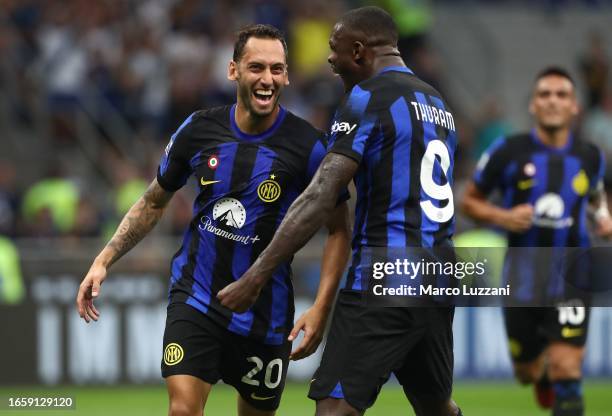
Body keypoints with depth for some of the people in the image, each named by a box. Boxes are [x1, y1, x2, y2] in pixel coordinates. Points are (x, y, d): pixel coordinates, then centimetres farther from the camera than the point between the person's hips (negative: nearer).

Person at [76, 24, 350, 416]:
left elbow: (339, 230, -2)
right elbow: (154, 202, 13)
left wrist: (321, 308, -12)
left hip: (265, 311, -1)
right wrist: (103, 261, 4)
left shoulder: (308, 145, -10)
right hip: (195, 296, 1)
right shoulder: (198, 130, -2)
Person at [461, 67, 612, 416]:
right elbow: (470, 200, 5)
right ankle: (543, 368, 52)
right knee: (528, 372, 14)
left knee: (566, 370, -16)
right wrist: (501, 217, -14)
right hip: (522, 278, 0)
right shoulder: (508, 152, -5)